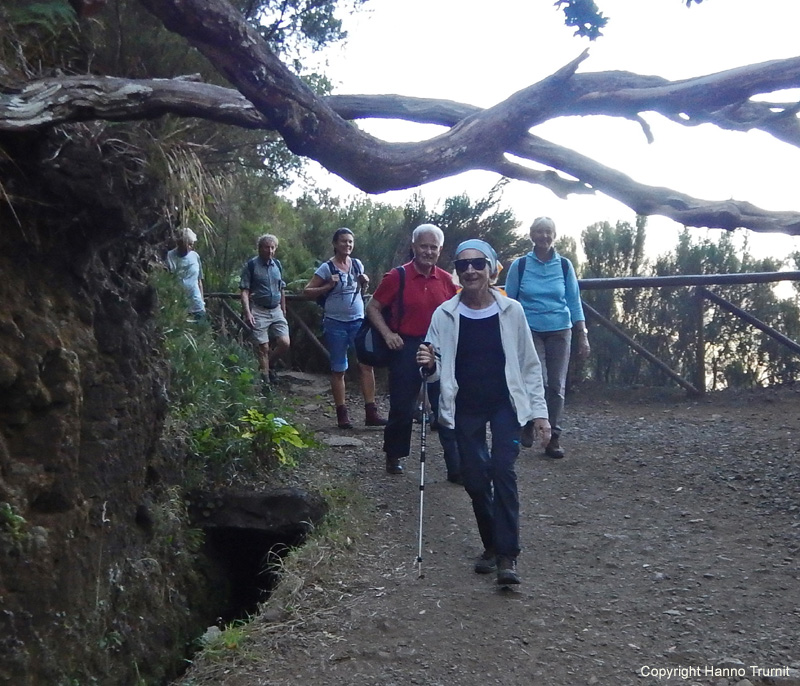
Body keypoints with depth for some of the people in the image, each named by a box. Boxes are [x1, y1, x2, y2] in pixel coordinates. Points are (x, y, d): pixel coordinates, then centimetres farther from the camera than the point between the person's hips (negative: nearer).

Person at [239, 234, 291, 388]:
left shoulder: (277, 265, 11)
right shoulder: (251, 265, -5)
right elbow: (244, 290, -9)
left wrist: (283, 310, 21)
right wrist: (247, 313, -18)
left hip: (276, 311, 5)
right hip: (259, 311, -5)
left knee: (284, 343, -8)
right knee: (263, 347, -2)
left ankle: (268, 365, 19)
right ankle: (266, 382, 9)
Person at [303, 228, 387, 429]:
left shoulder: (358, 265, 8)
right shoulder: (327, 268, -5)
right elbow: (307, 291, -4)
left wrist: (365, 283, 2)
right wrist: (328, 286, -16)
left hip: (358, 321, 3)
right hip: (336, 323, -3)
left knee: (367, 364, -6)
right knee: (338, 369, 3)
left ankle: (371, 412, -3)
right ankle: (342, 414, 11)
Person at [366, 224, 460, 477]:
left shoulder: (446, 280, 4)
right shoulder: (397, 276, -6)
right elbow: (373, 308, 0)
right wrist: (387, 333, -13)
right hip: (407, 348, -3)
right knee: (402, 407, 8)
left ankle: (455, 466, 8)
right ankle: (394, 455, 29)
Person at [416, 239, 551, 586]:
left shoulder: (511, 311, -5)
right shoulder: (444, 315, -4)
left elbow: (529, 365, 1)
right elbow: (439, 371, 2)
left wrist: (539, 411, -1)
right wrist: (429, 365, -22)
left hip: (506, 404, -1)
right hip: (466, 408, 2)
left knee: (502, 470, -16)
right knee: (475, 478, 4)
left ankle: (507, 554, -12)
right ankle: (491, 545, 24)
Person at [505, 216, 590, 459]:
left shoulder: (564, 266, 5)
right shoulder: (520, 265, 1)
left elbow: (574, 302, 7)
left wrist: (583, 336, 3)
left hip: (560, 331, 2)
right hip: (530, 331, -2)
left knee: (557, 386, 1)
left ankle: (553, 439, 12)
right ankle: (528, 423, 11)